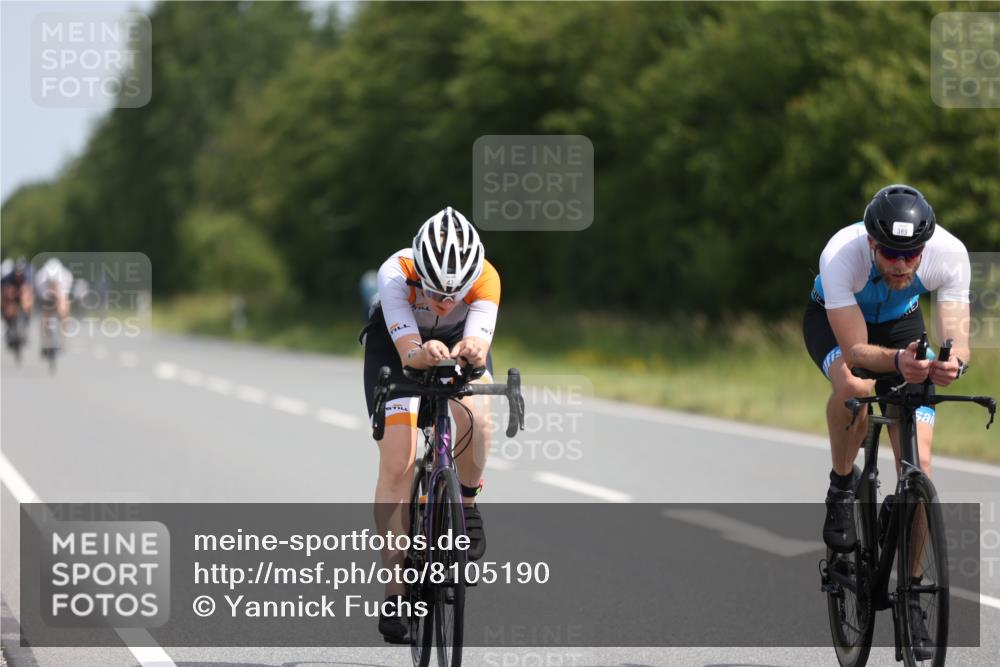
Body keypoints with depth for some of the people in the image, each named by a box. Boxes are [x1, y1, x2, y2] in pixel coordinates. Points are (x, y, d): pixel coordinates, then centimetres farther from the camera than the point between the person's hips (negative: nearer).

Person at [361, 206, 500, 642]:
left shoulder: (486, 278, -34)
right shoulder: (396, 274, -38)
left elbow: (479, 342, -46)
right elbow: (408, 350, -46)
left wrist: (471, 351, -69)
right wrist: (424, 354, -69)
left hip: (459, 344, 1)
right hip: (395, 346, -1)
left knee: (475, 416, -31)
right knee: (397, 464, -12)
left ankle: (467, 505, -2)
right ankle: (395, 590, -5)